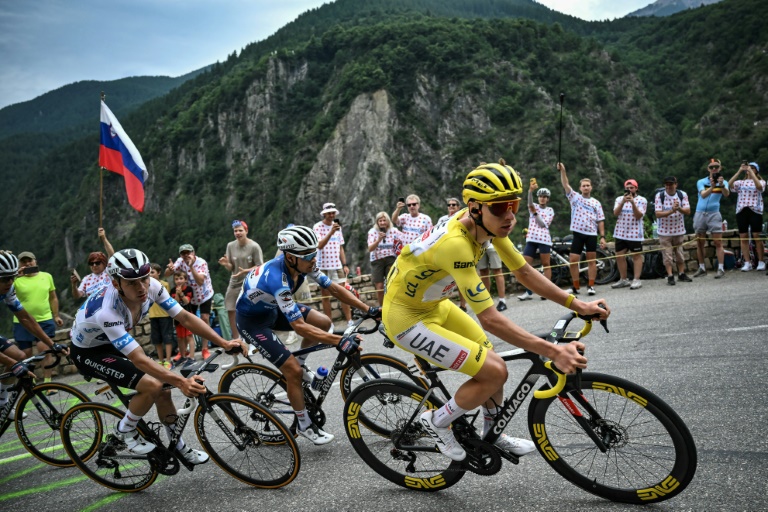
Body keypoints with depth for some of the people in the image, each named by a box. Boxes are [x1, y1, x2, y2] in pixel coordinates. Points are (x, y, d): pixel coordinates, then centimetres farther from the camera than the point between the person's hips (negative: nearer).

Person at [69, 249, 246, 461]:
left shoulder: (151, 286, -23)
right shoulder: (107, 311, -40)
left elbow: (185, 317, -18)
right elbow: (139, 359, -40)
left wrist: (224, 343, -25)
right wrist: (181, 382, -51)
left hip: (113, 344, 6)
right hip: (87, 352, -6)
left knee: (163, 389, -2)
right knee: (152, 386, -23)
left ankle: (178, 447, 16)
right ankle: (124, 432, 3)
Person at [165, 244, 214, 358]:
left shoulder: (201, 263, -27)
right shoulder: (181, 261, -16)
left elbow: (200, 281, -39)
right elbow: (166, 275, -17)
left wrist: (191, 267, -49)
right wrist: (170, 268, -40)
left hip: (204, 295, -3)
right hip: (190, 295, 3)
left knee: (205, 319, -12)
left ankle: (205, 349, -2)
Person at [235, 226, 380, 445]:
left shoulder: (302, 263, -16)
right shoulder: (277, 278, -39)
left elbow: (334, 288, -9)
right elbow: (299, 326, -39)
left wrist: (369, 309, -14)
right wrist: (339, 341, -42)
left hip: (273, 309, 8)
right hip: (251, 320, -8)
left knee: (324, 323, -4)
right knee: (293, 371, -13)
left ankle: (299, 362, 18)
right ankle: (305, 426, 7)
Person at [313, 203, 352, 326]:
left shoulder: (337, 226, 10)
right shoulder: (318, 227, -6)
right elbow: (319, 245, -19)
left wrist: (345, 264, 8)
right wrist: (331, 232, -30)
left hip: (337, 265, 3)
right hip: (323, 265, -3)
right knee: (325, 295, 5)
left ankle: (349, 321, 2)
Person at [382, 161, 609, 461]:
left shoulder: (489, 223, -10)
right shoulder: (455, 243, -36)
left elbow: (524, 273, -1)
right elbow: (489, 319, -36)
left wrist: (579, 306, -6)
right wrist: (553, 352, -37)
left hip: (435, 306, 8)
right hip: (406, 319, -8)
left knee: (494, 365, 11)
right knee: (493, 373, -14)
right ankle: (437, 423, 9)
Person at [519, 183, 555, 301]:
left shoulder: (550, 211, 9)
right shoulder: (533, 207, 12)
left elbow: (543, 224, -6)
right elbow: (530, 202, -13)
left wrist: (535, 213, -13)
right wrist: (530, 190, -30)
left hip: (544, 239, -2)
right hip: (531, 239, 2)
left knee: (546, 265, 0)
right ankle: (528, 292, 3)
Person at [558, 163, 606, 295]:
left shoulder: (596, 203, 9)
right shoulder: (575, 197, 7)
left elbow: (600, 221, 7)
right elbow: (565, 185, -6)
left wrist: (602, 237, -1)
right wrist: (562, 171, -20)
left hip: (592, 234, 1)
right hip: (578, 233, -1)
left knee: (592, 260, 3)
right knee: (573, 260, -3)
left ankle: (590, 286, 9)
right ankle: (575, 287, 8)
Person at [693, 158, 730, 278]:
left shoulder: (723, 182, 3)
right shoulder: (701, 182, 4)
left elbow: (727, 194, -19)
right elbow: (703, 195, -15)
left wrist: (722, 185, -39)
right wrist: (712, 187, -34)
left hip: (714, 214, -2)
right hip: (700, 213, 2)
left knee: (718, 243, -7)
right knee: (699, 243, 6)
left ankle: (721, 268, -8)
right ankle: (702, 268, 14)